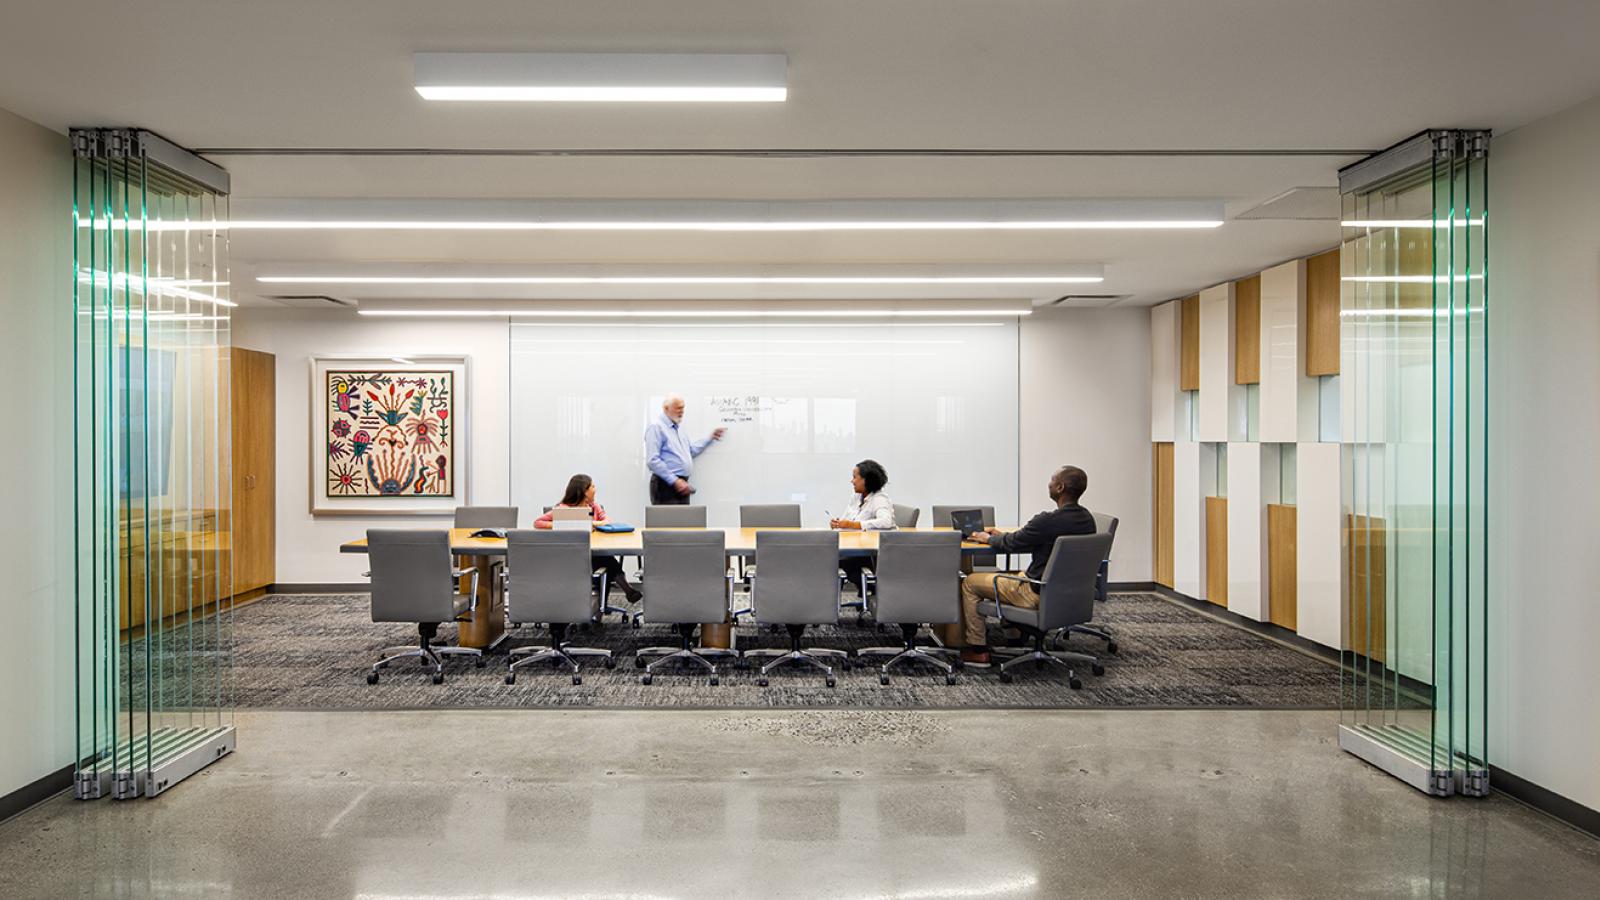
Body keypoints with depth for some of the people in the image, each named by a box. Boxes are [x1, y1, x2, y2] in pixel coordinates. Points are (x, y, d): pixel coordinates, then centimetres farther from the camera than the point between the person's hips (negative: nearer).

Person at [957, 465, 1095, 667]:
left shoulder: (1049, 520, -26)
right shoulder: (1087, 519, 0)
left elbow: (1012, 544, -11)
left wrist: (988, 538, 9)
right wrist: (1001, 535, 17)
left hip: (1039, 594, -8)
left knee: (970, 583, 6)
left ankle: (977, 649, 11)